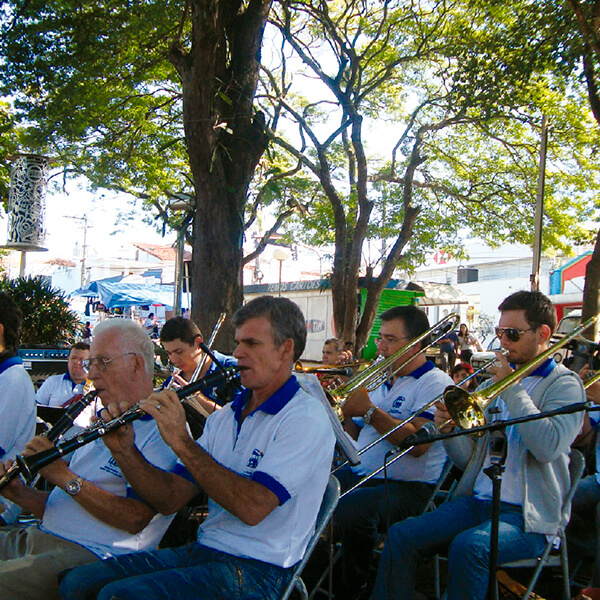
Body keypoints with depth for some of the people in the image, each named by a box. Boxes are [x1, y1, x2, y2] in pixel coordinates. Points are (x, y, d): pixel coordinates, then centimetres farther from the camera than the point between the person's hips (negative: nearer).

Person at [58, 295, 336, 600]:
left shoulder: (306, 419, -13)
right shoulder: (224, 417, 12)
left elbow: (253, 508, -26)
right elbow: (170, 500, 7)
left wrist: (182, 442, -23)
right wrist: (126, 451, -9)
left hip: (256, 571, -7)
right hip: (201, 550, 8)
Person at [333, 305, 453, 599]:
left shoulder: (436, 383, -6)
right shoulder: (381, 380, 20)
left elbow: (418, 444, -20)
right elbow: (354, 431, 24)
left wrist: (369, 411, -20)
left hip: (406, 486, -7)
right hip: (358, 473, 8)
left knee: (351, 510, -34)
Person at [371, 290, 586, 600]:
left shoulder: (565, 384, -1)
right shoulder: (494, 383, 16)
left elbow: (548, 447, -21)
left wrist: (512, 389, -13)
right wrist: (450, 429, -6)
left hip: (527, 515, -6)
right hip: (476, 501, 6)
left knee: (468, 546, -33)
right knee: (401, 535, -12)